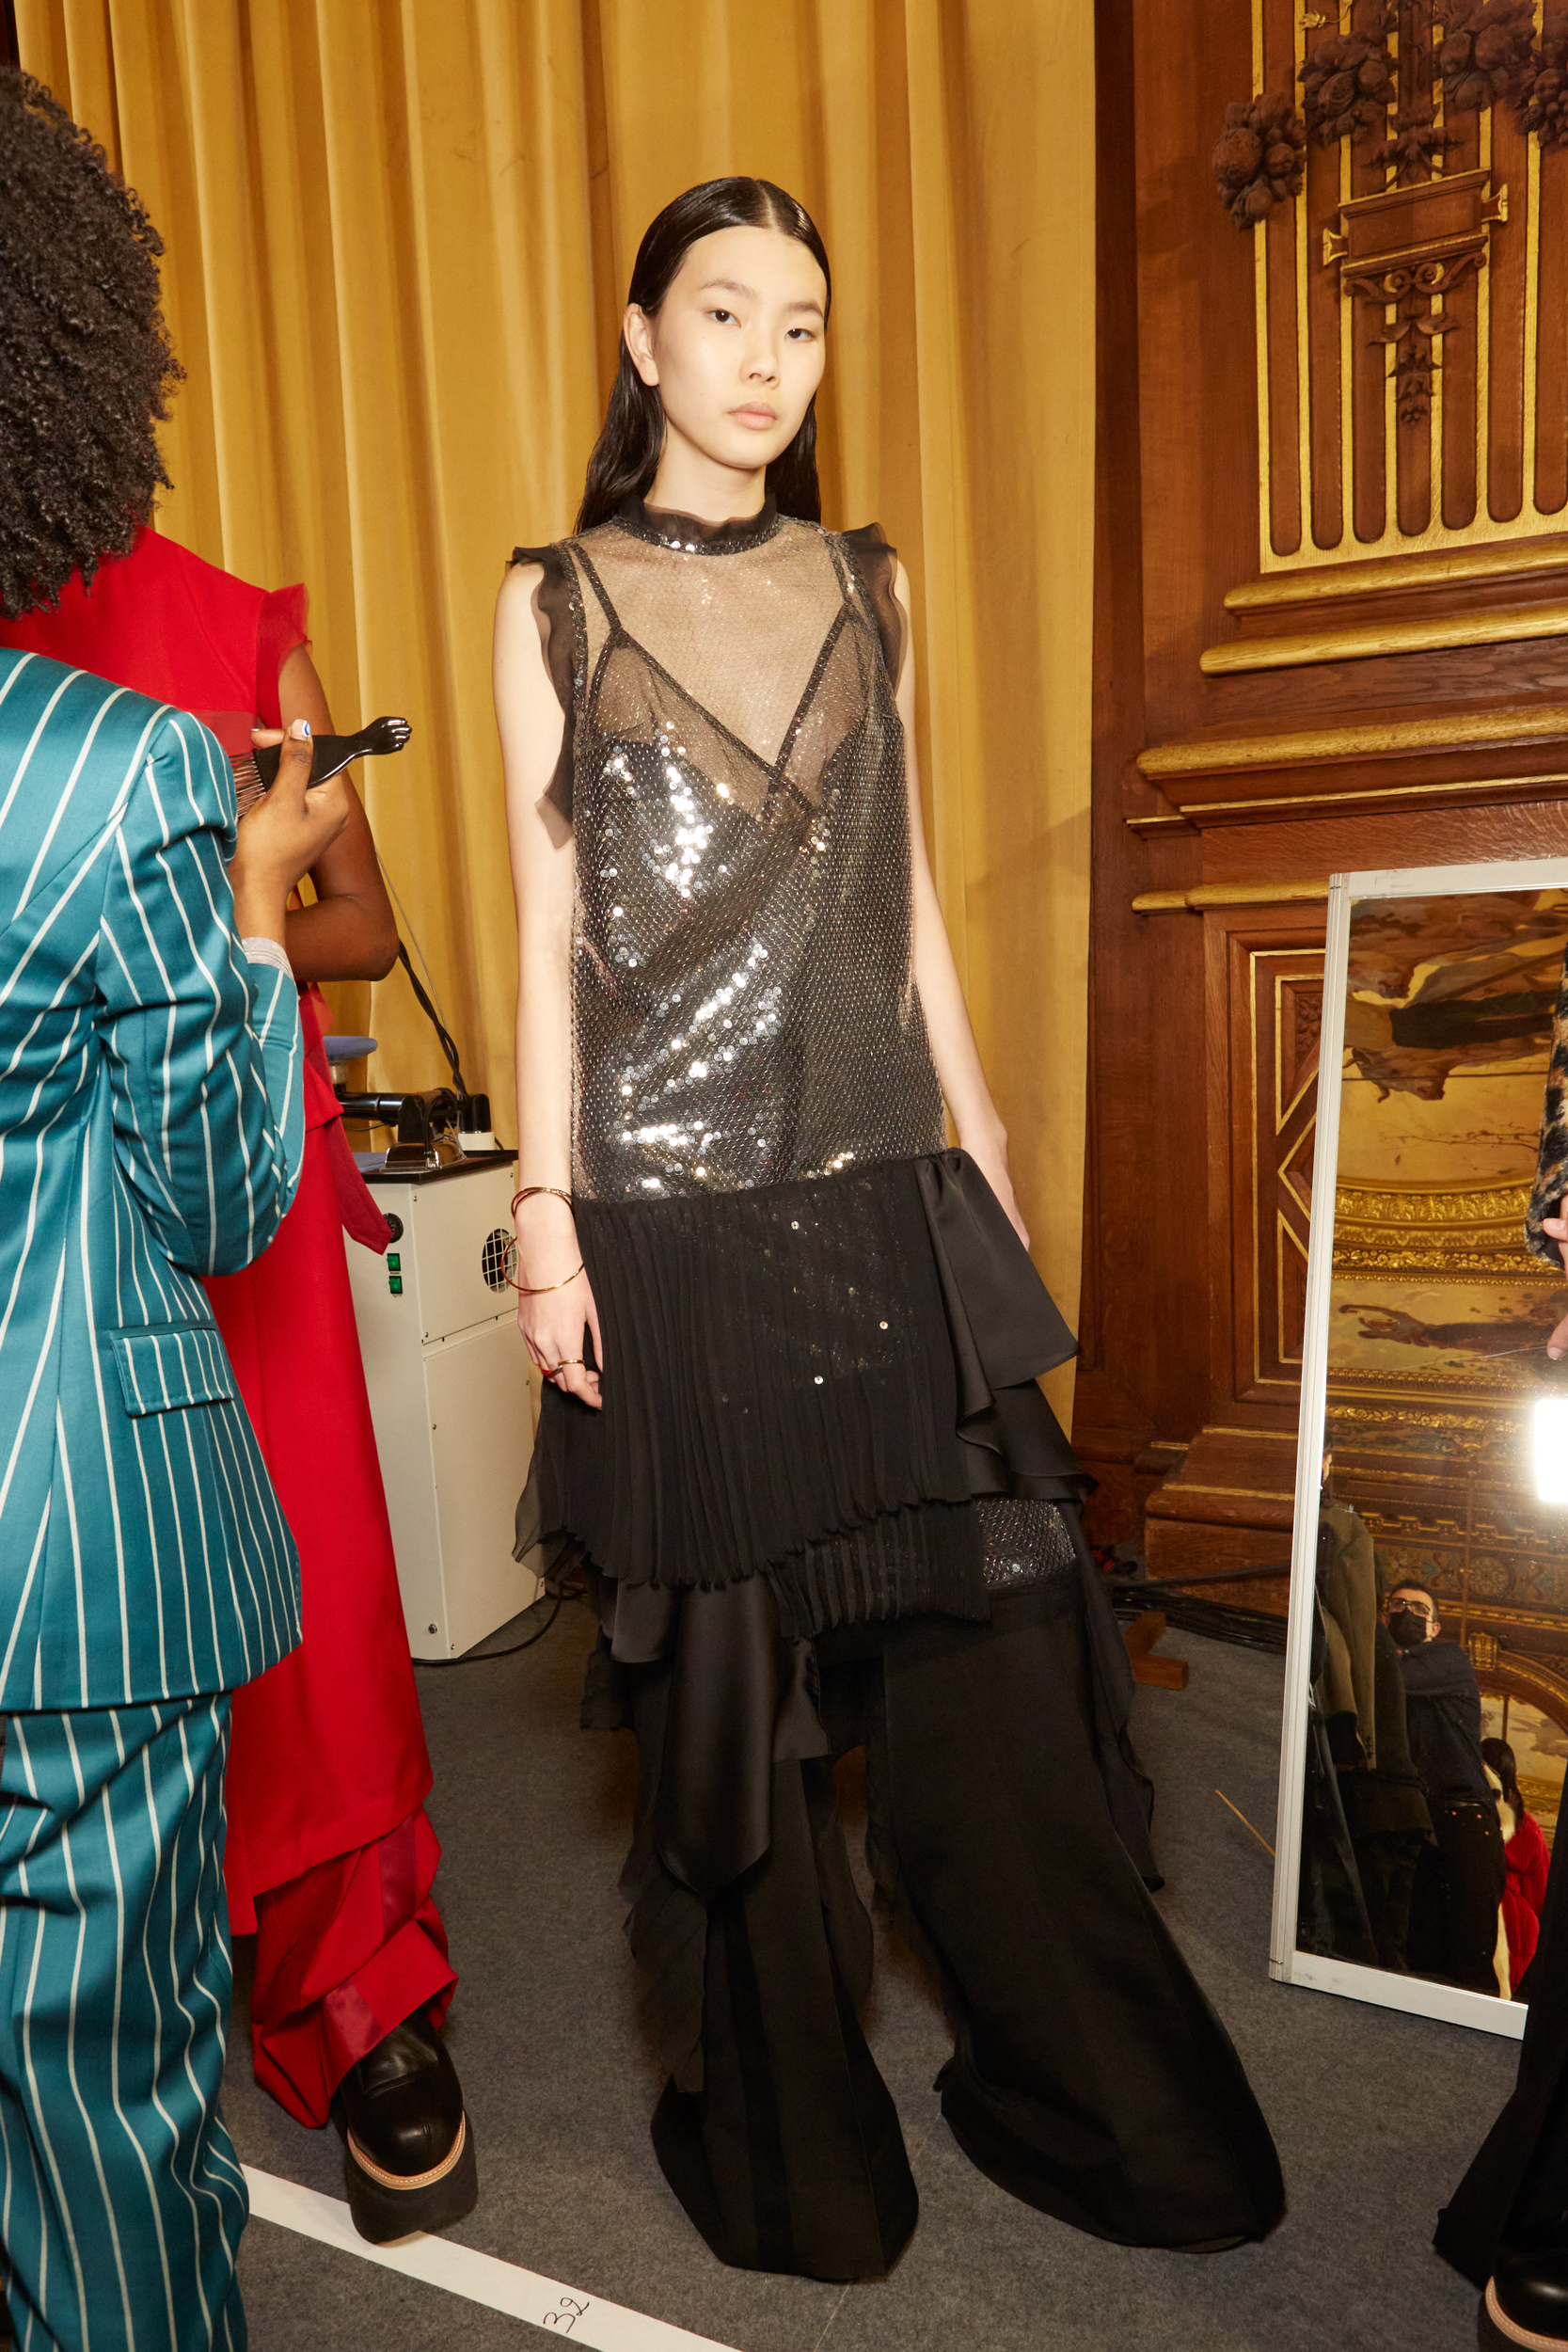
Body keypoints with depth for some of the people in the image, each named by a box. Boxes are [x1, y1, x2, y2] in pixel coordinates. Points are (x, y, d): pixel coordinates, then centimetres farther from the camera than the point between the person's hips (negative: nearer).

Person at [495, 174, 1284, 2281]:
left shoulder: (871, 590, 13)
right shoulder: (556, 604, 5)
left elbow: (910, 894, 14)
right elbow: (546, 929, 0)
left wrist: (982, 1132, 11)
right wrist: (546, 1210, -6)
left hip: (887, 1195, 3)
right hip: (677, 1213, -2)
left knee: (989, 1636, 6)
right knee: (725, 1662, 8)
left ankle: (1087, 2091, 29)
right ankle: (790, 2139, 30)